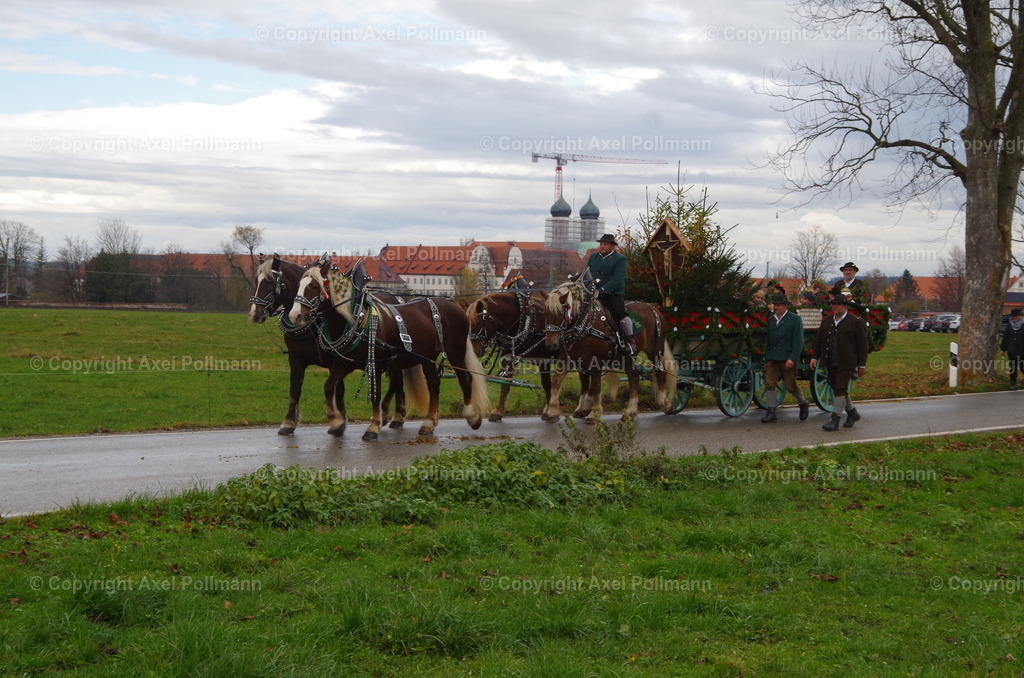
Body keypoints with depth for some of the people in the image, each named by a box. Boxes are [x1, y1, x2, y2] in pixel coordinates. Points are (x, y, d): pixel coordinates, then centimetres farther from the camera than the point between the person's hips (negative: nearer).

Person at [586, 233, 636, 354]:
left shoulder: (620, 259, -1)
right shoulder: (593, 257, 19)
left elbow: (617, 279, -13)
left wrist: (603, 290, -25)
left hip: (614, 293, -6)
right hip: (594, 293, 6)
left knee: (619, 313, -26)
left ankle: (630, 341, -13)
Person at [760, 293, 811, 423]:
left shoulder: (795, 319, -3)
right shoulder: (770, 320, 12)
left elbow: (798, 341, -8)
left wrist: (792, 358, -16)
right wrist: (766, 358, 11)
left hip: (787, 359, -4)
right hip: (772, 359, 4)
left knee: (791, 386, 1)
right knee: (769, 384, -5)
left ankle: (803, 403, 27)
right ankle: (771, 412, 0)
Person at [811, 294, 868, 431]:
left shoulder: (856, 322, -4)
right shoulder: (826, 321, 12)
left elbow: (863, 345, -3)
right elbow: (819, 341, 18)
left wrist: (862, 365, -5)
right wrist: (815, 357, 7)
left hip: (846, 364, -6)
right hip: (830, 363, 6)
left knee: (840, 390, -11)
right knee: (838, 390, 12)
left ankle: (835, 420, -9)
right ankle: (852, 413, 30)